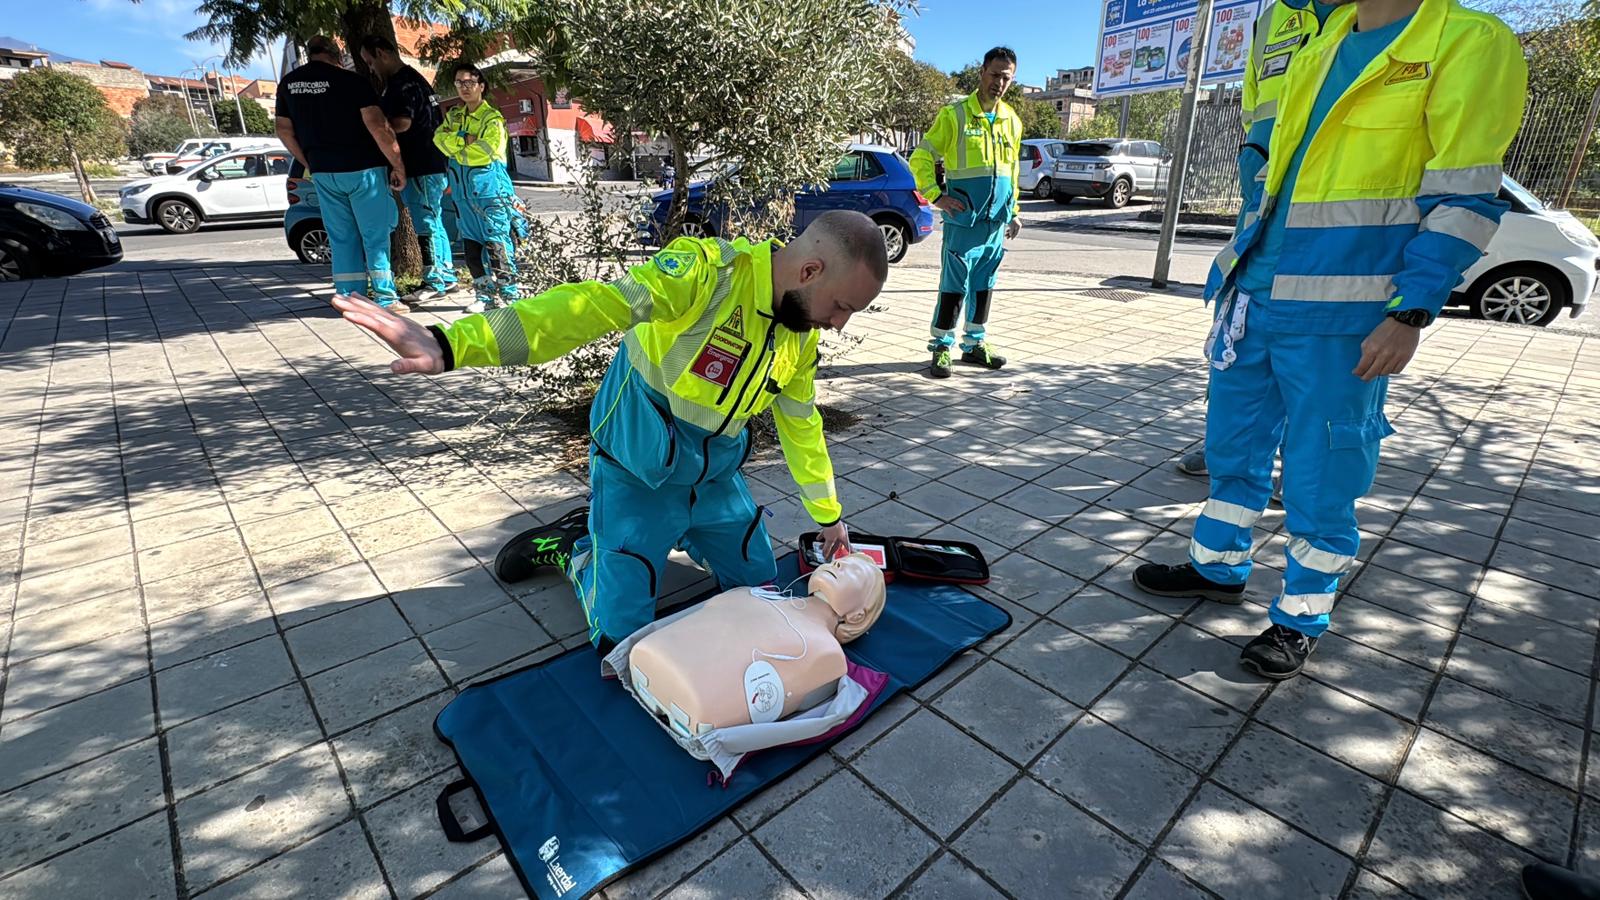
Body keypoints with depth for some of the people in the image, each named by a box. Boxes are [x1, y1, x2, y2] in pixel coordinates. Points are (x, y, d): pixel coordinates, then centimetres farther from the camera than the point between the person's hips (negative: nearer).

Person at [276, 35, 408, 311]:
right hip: (362, 169, -5)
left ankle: (349, 298, 12)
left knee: (341, 238, 10)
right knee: (375, 236, 0)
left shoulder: (288, 84, 10)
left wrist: (310, 164, 24)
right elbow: (378, 127, -16)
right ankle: (385, 298, -1)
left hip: (323, 173, 5)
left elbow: (284, 130, 15)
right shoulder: (350, 80, -8)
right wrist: (398, 166, -9)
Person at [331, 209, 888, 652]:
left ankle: (676, 535, 34)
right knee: (620, 640, -3)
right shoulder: (711, 270, -27)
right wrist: (451, 344, -52)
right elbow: (598, 306, -40)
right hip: (638, 474, -6)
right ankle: (571, 545, 24)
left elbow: (802, 426, 8)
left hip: (714, 478, 7)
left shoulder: (802, 334, -3)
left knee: (760, 588, 17)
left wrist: (829, 516, 16)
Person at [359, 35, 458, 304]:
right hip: (429, 164, 10)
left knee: (425, 224, -7)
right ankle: (447, 276, 17)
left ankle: (434, 282, -3)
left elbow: (402, 123, -21)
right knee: (433, 223, 12)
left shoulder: (405, 82, -12)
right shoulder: (409, 79, 20)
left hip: (420, 169, -10)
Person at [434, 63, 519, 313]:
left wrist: (455, 149, 0)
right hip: (462, 188, 7)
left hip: (489, 187, -7)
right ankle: (486, 294, 13)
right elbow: (439, 138, 4)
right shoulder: (453, 115, 18)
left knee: (496, 241, -11)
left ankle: (507, 294, -7)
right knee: (471, 241, 6)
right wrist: (465, 139, -11)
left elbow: (482, 152, -13)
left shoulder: (493, 118, -3)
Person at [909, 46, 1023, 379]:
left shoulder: (1012, 121, 14)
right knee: (955, 282, -7)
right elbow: (921, 158, -4)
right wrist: (936, 196, -12)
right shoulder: (955, 114, -4)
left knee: (985, 282, 10)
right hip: (965, 215, -6)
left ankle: (975, 344, 20)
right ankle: (942, 346, 2)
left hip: (996, 218, 6)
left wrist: (1013, 211, 17)